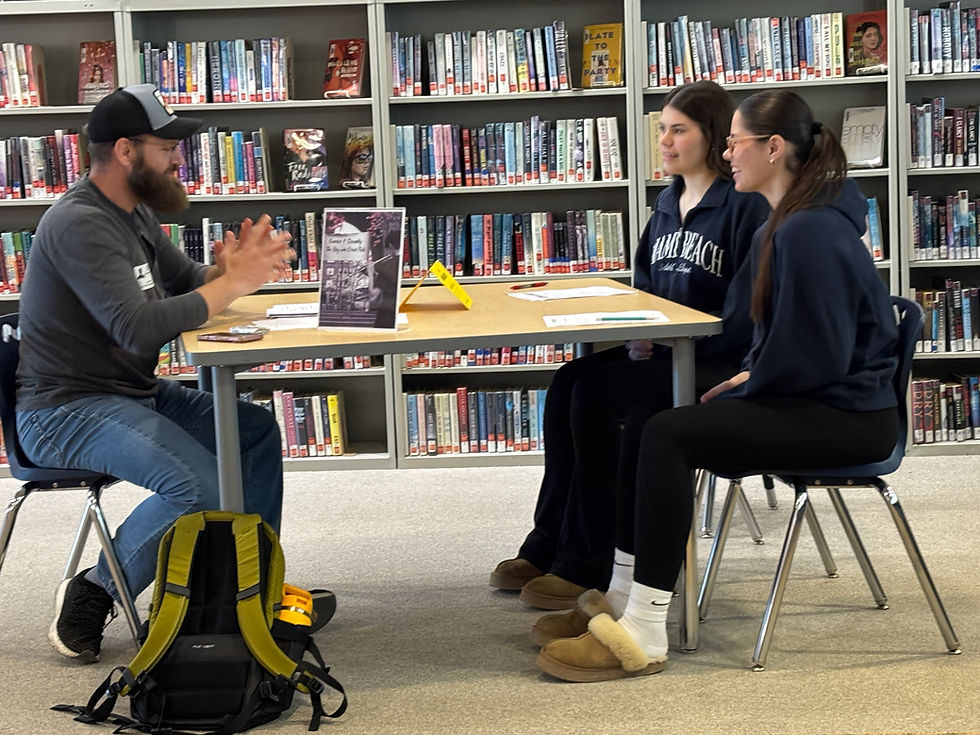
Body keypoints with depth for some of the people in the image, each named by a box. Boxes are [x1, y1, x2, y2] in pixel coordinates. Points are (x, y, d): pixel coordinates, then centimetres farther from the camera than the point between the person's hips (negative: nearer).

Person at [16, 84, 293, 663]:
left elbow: (187, 282, 17)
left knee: (258, 431, 7)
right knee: (200, 486, -28)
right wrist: (235, 282, -24)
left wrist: (232, 269, -7)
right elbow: (139, 328, -31)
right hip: (66, 412, -10)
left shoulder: (134, 214, 10)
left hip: (134, 393, 10)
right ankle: (94, 594, -7)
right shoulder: (80, 224, -22)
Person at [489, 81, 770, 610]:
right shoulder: (668, 204, 17)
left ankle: (586, 564, -17)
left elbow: (748, 309, -15)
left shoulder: (745, 206, -9)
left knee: (595, 390, -25)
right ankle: (550, 548, -13)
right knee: (568, 384, -17)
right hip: (663, 351, 8)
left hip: (720, 363, -8)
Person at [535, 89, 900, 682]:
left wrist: (744, 389, -8)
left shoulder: (810, 232, -21)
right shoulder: (792, 222, 14)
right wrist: (749, 375, 8)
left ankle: (645, 636, -16)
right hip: (819, 397, 11)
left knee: (668, 434, -19)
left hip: (848, 416, -11)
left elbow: (813, 358, -22)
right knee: (650, 424, 3)